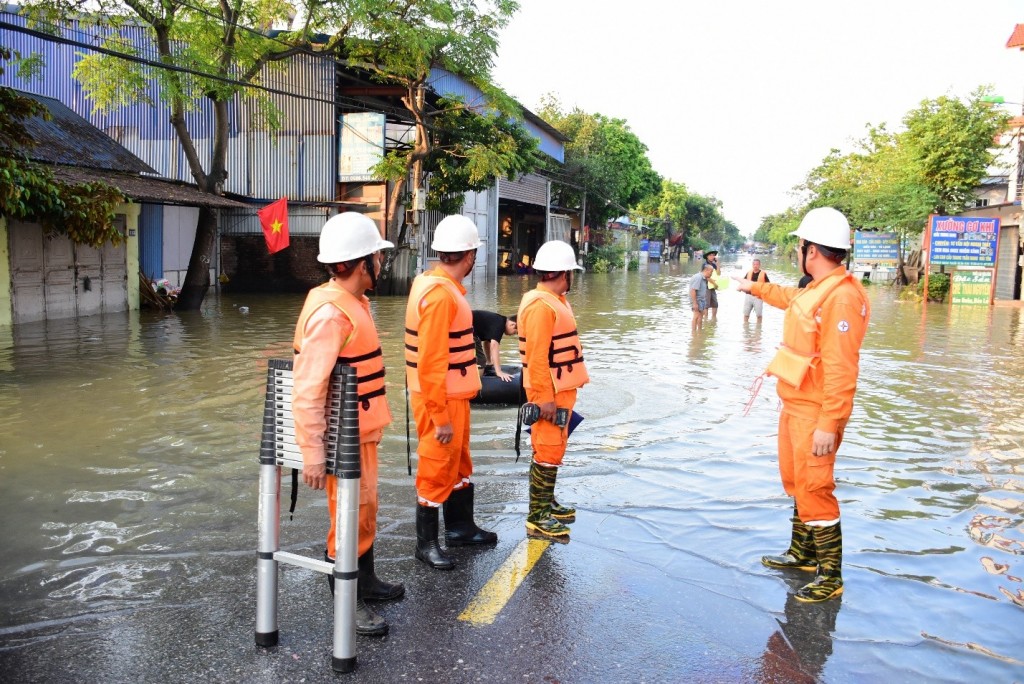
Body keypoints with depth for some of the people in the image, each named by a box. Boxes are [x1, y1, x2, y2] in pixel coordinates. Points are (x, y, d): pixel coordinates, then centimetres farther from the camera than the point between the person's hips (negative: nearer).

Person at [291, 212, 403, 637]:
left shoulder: (353, 303, 8)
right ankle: (347, 601, 18)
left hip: (361, 431, 10)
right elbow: (308, 390, -27)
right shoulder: (330, 313, -24)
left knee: (365, 509, 22)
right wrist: (313, 452, -27)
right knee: (350, 516, 3)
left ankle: (365, 580, 39)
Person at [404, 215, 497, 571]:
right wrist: (441, 416, -23)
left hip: (455, 396, 10)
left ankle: (461, 527, 38)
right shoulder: (440, 295, -24)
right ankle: (426, 543, 20)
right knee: (437, 470, 4)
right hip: (440, 399, -10)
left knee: (459, 462, 21)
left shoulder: (433, 283, 7)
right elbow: (431, 363, -26)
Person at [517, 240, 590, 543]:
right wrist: (545, 398, -25)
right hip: (549, 392, -10)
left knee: (553, 449, 19)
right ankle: (537, 518, 2)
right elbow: (536, 356, -25)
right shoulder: (540, 305, -21)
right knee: (548, 452, -5)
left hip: (561, 389, 10)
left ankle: (547, 502, 32)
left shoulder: (555, 301, 12)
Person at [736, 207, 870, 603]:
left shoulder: (841, 297, -24)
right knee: (796, 482, 21)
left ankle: (830, 577, 10)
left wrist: (829, 424, -28)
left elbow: (841, 369, -28)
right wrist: (754, 288, 46)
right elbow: (790, 298, 33)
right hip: (794, 406, 11)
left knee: (814, 491, -4)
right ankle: (802, 554, 38)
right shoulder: (816, 289, 8)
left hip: (815, 414, -10)